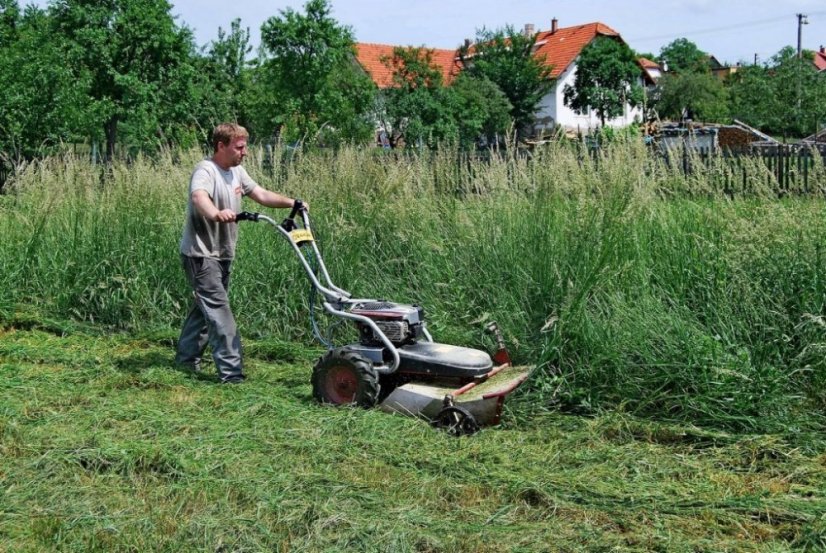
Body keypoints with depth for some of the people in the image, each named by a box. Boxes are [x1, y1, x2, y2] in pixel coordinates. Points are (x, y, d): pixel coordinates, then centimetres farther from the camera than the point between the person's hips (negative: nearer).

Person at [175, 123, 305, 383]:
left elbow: (261, 194, 13)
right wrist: (216, 214, -61)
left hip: (222, 254, 9)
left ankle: (186, 358, 31)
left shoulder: (237, 172, 9)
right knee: (219, 309, -13)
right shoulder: (205, 171, -19)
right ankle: (231, 370, -14)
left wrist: (291, 202, -2)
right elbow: (199, 196, -40)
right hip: (201, 254, -9)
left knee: (206, 306, 17)